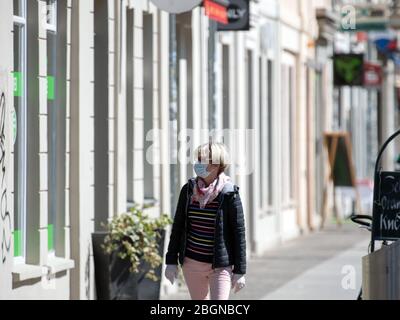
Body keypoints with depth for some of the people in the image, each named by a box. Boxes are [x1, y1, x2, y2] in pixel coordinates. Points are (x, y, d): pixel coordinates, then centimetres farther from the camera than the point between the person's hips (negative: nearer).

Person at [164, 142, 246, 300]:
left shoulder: (229, 195, -10)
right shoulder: (188, 190, 1)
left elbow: (239, 233, -6)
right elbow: (177, 226, 8)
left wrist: (239, 271, -6)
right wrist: (171, 261, 6)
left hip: (221, 266, -4)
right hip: (191, 263, 4)